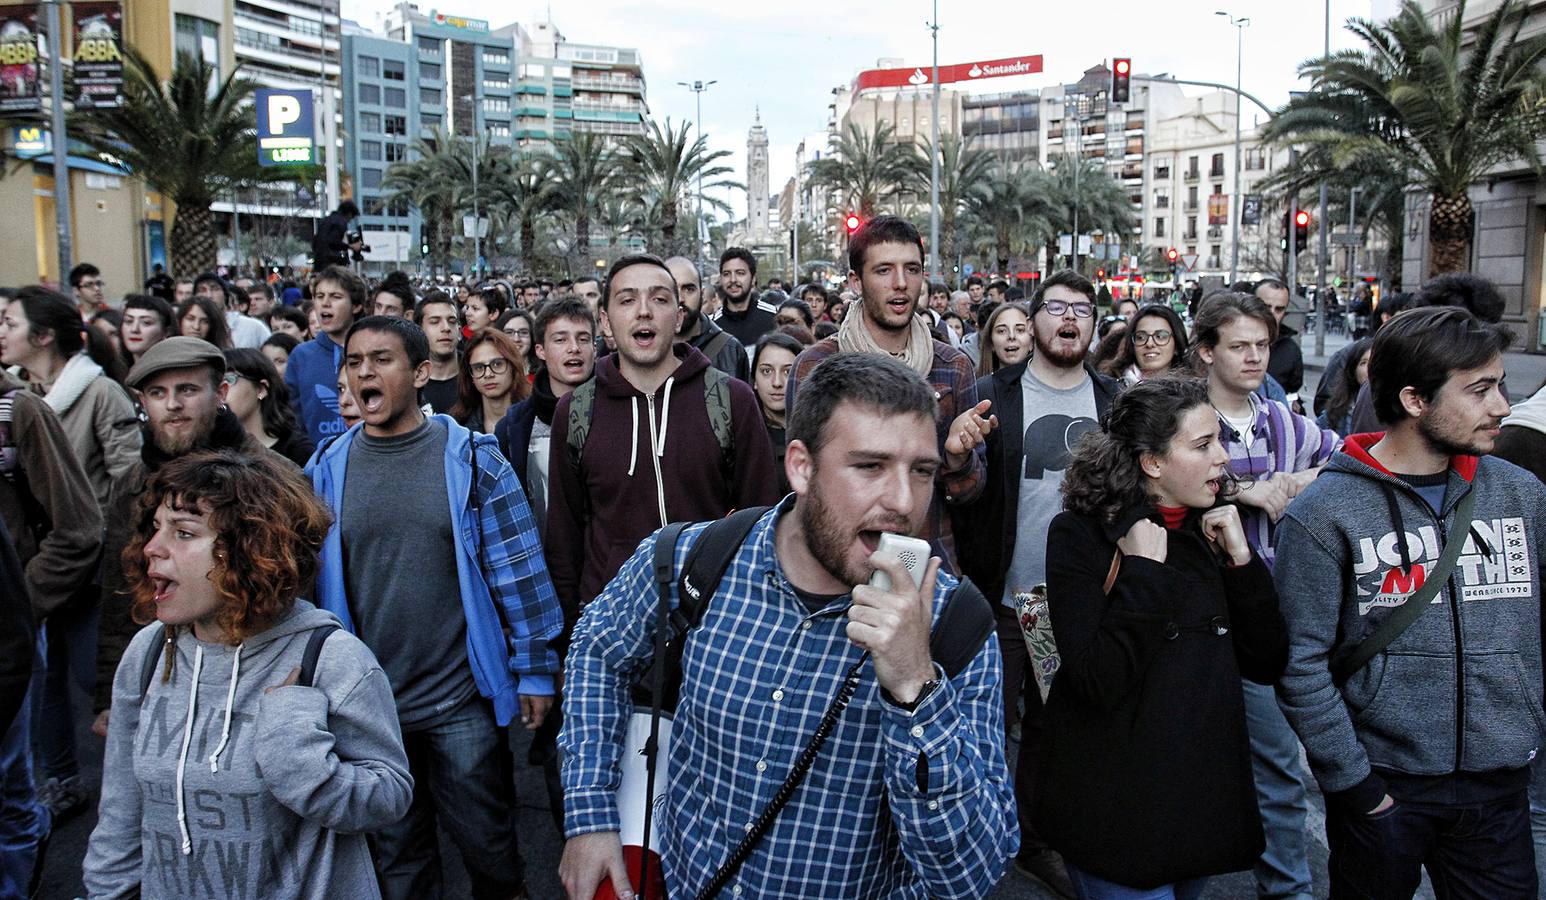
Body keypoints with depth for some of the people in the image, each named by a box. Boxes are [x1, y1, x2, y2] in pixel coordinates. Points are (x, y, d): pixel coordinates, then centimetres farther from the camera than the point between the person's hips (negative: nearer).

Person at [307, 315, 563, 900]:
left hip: (462, 699, -2)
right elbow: (307, 581, 7)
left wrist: (535, 671, -6)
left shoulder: (471, 458, -7)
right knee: (394, 851, 19)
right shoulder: (325, 469, 1)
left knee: (484, 839, 13)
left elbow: (519, 573, -6)